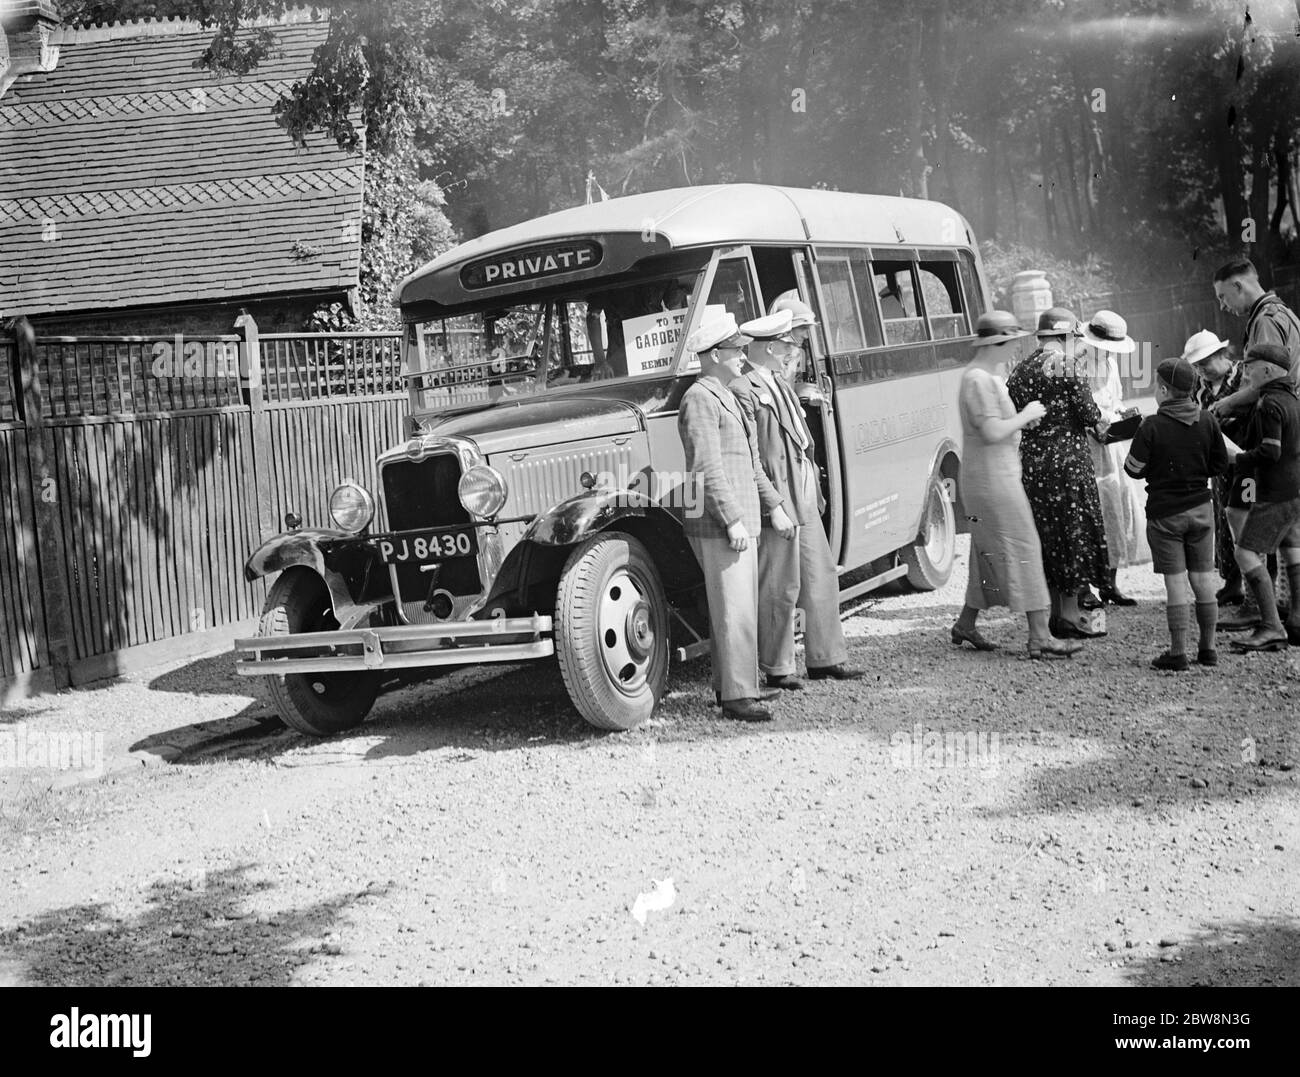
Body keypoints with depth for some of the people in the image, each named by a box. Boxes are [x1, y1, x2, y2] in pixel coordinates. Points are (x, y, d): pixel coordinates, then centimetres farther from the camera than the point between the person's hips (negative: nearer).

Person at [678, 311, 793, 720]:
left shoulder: (726, 398, 20)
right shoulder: (699, 400, -12)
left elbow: (750, 462, 24)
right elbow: (709, 468, -20)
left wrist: (773, 506, 20)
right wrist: (733, 521, -22)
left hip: (740, 521, 10)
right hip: (718, 525, -10)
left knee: (741, 607, 14)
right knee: (734, 610, -9)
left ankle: (730, 685, 22)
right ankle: (737, 696, -5)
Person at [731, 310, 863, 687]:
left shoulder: (781, 387, 18)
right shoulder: (744, 391, -14)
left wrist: (815, 492, 18)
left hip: (805, 501, 10)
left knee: (821, 578, 13)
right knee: (780, 589, -1)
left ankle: (825, 659, 24)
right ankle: (777, 669, 10)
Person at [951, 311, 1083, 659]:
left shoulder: (989, 377, 15)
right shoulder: (979, 381, -18)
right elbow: (992, 433, -25)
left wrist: (1024, 417, 8)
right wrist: (1026, 415, -13)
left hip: (998, 478, 11)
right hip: (993, 481, -11)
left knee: (989, 554, 16)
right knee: (1024, 551, -8)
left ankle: (966, 624, 25)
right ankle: (1040, 638, -5)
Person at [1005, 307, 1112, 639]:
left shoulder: (1020, 369, 10)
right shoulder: (1066, 366, -10)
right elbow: (1087, 413, -9)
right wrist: (1100, 426, 10)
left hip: (1030, 462, 7)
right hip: (1067, 461, -6)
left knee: (1045, 537, 13)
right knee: (1074, 534, 2)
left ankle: (1051, 614, 18)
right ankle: (1069, 616, 2)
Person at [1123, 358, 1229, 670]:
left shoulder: (1152, 426, -15)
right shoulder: (1208, 421, -2)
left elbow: (1134, 469, -9)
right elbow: (1220, 465, 5)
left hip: (1165, 513, -4)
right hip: (1201, 509, 4)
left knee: (1175, 582, -1)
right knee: (1203, 579, 10)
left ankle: (1178, 652, 1)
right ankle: (1208, 648, 17)